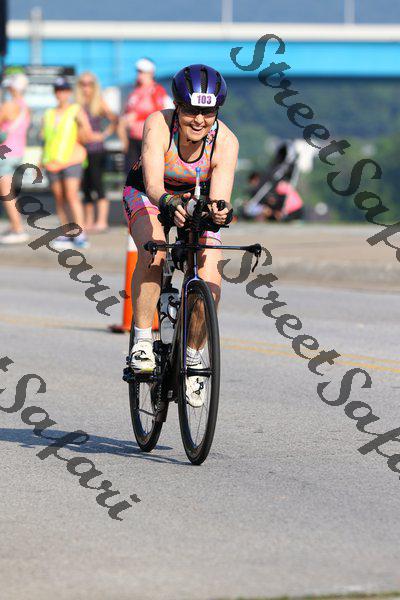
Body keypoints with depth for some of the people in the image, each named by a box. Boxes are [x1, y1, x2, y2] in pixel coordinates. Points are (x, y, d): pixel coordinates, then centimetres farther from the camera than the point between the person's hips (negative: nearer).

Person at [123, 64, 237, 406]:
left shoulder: (226, 141, -27)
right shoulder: (158, 126, -31)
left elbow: (220, 196, -35)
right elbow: (154, 185, -41)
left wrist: (220, 211, -59)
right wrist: (169, 203, -62)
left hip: (197, 201, 2)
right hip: (149, 197, -2)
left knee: (210, 278, -19)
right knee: (154, 252, -33)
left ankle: (192, 356, 2)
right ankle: (142, 340, -20)